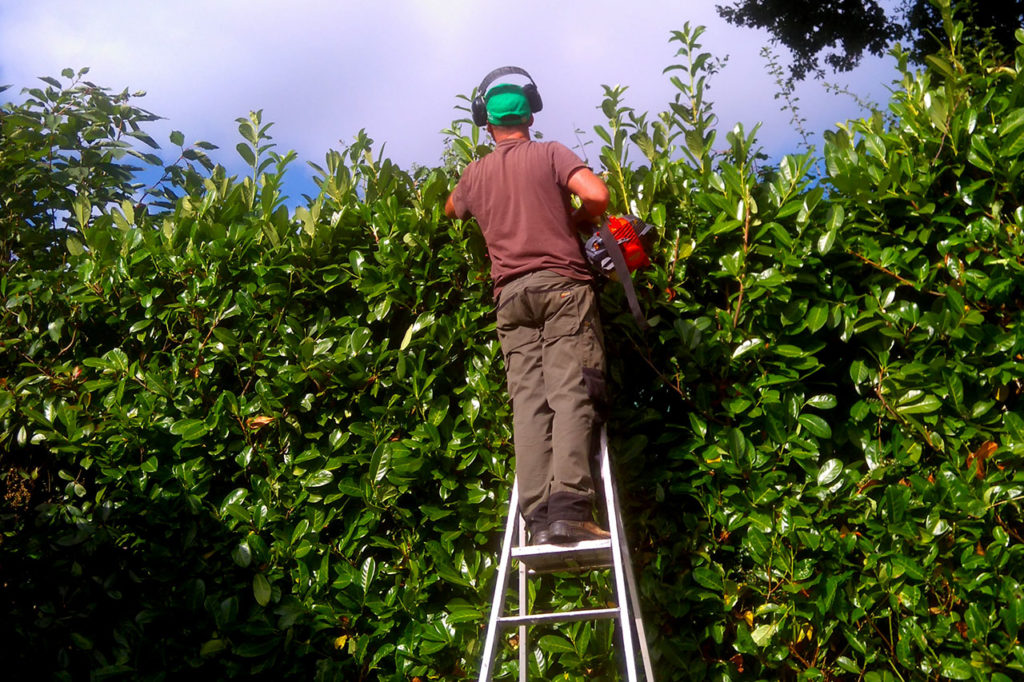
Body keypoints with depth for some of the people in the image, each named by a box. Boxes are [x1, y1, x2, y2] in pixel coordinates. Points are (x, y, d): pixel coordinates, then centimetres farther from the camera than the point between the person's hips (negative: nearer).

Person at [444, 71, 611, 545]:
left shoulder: (474, 175, 19)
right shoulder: (549, 154, 7)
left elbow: (450, 211, 40)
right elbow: (597, 194, -8)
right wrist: (581, 222, 12)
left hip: (509, 295, 3)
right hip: (561, 283, -3)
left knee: (528, 401, -4)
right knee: (571, 394, -12)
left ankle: (537, 518, -16)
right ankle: (568, 508, -27)